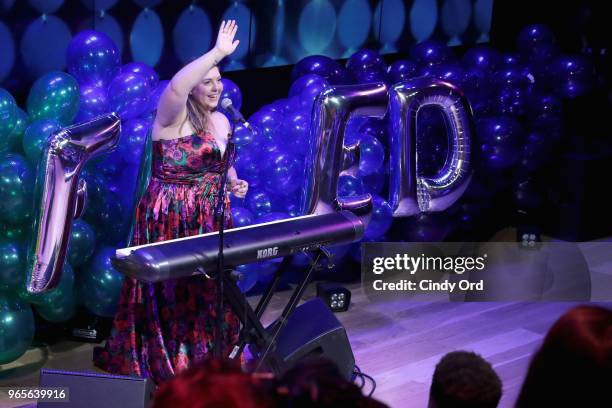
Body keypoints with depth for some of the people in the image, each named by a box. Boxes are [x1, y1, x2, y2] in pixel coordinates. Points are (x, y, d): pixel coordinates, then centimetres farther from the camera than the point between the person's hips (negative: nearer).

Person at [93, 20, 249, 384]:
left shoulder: (221, 121, 11)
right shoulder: (174, 117, -12)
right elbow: (175, 86, -35)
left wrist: (234, 182, 5)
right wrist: (218, 52, -38)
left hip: (210, 221, 7)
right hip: (170, 219, -7)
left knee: (208, 289, 12)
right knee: (171, 290, -3)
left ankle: (204, 356, 26)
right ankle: (163, 362, 8)